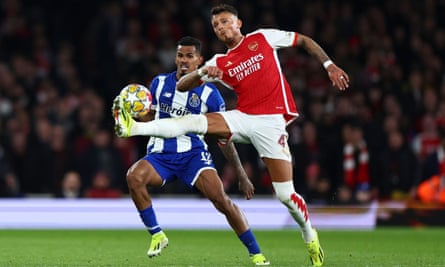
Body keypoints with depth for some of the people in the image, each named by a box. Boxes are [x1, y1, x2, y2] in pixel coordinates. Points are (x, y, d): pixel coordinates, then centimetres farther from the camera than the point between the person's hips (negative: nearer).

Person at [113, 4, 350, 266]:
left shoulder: (263, 38, 7)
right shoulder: (219, 63, 12)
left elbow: (305, 40, 15)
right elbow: (182, 86, 7)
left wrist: (329, 65, 5)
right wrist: (203, 72, -14)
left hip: (271, 122, -3)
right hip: (243, 118, 3)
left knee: (285, 194, -6)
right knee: (194, 121, -21)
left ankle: (310, 236, 18)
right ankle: (133, 128, -31)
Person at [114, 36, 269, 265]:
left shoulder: (209, 93, -2)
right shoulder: (159, 83, 5)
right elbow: (149, 116, 20)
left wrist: (242, 176, 3)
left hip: (193, 154, -2)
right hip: (160, 155, 2)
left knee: (221, 199, -22)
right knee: (134, 176, -30)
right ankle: (156, 235, -13)